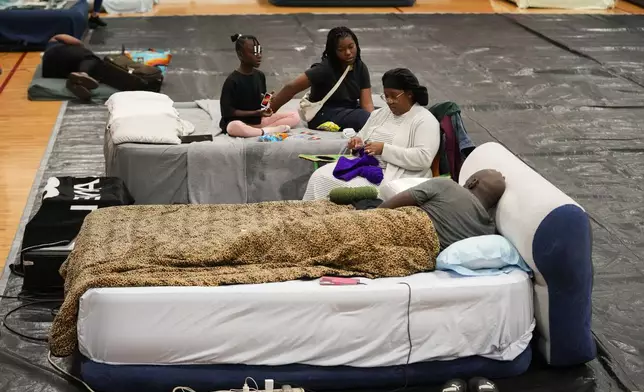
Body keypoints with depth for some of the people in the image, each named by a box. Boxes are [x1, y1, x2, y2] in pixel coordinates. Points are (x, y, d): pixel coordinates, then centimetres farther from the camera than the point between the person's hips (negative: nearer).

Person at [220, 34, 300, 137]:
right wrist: (256, 113, -19)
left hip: (259, 119, 7)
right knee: (235, 127, -43)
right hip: (239, 121, -7)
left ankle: (260, 129, -20)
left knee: (295, 117, -5)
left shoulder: (260, 75, 5)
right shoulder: (232, 80, -14)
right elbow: (227, 111, -14)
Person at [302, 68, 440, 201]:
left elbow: (424, 158, -18)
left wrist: (384, 149, -20)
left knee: (350, 188, -32)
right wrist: (357, 142, 0)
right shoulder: (379, 114, 18)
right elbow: (362, 136, 27)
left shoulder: (425, 120, -6)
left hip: (392, 177, -7)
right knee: (320, 177, -15)